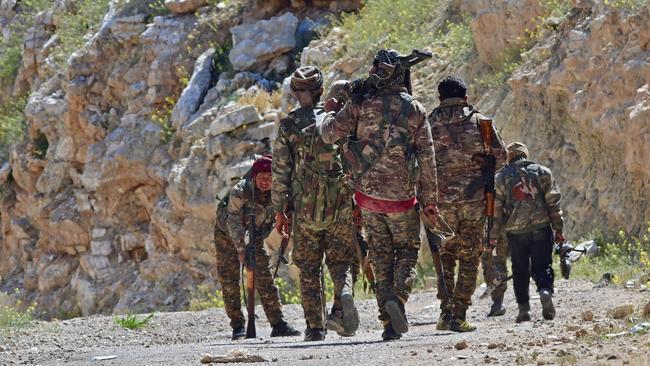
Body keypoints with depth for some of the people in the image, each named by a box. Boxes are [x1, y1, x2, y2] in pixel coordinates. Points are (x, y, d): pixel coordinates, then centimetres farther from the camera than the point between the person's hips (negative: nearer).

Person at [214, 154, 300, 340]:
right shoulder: (239, 192, -31)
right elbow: (233, 222, -36)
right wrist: (241, 248, -45)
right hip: (228, 235, -4)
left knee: (264, 277, -3)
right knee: (229, 279, -7)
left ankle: (278, 324, -5)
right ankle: (237, 326, -1)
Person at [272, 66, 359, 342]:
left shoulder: (288, 126, 0)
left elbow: (280, 171, 0)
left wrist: (279, 210, 5)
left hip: (304, 208, 0)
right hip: (340, 205, 0)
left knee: (309, 269, 10)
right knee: (340, 262, 10)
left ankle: (315, 327, 8)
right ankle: (343, 297, -20)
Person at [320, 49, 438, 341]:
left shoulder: (361, 104, -6)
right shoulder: (415, 110, -3)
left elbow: (329, 133, -6)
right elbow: (427, 158, -1)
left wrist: (331, 111, 16)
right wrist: (429, 199, 6)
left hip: (368, 194, 1)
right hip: (402, 196, -1)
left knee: (380, 257, 10)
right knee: (407, 251, 14)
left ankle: (389, 325, 4)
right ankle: (398, 298, -15)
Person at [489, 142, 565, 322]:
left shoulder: (501, 177, 5)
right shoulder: (542, 172, 6)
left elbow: (496, 209, 3)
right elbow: (553, 202, 3)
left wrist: (493, 235, 9)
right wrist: (558, 229, 7)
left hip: (516, 231, 0)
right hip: (541, 228, 0)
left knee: (520, 271, 10)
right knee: (542, 266, 5)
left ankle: (524, 308, 7)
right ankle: (545, 291, -23)